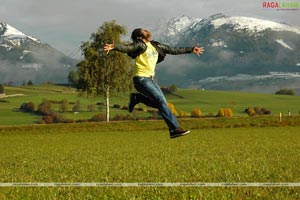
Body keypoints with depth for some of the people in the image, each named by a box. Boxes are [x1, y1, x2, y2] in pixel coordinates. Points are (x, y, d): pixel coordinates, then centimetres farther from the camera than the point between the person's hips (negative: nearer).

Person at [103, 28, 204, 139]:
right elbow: (126, 47, -25)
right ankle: (174, 129, -14)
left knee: (161, 103, 3)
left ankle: (137, 98, 17)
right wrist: (114, 46, -46)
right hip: (141, 79, -8)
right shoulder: (140, 45, -7)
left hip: (150, 79, 8)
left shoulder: (156, 46, 15)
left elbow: (173, 50, 23)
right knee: (161, 101, -14)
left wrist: (191, 50, 27)